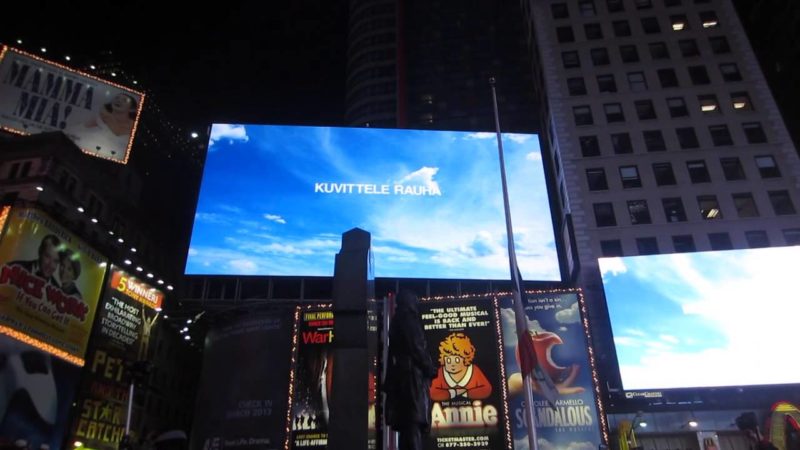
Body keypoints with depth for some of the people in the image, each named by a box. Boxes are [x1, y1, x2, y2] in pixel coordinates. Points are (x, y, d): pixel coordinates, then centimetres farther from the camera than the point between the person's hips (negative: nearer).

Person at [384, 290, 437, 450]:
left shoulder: (397, 320, 21)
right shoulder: (408, 318, -5)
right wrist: (430, 369, -4)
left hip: (401, 374, 9)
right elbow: (416, 347, -14)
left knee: (406, 421, 6)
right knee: (414, 420, -14)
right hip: (413, 373, -9)